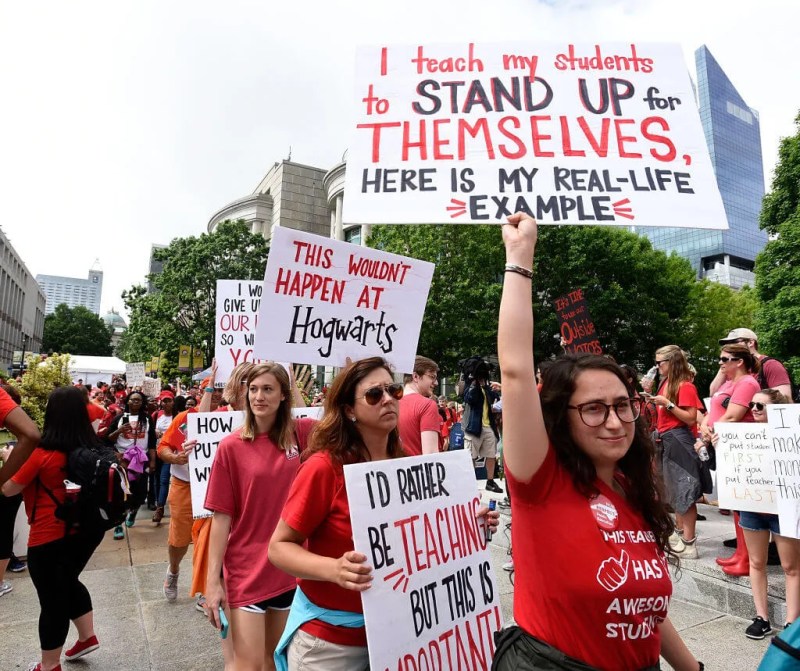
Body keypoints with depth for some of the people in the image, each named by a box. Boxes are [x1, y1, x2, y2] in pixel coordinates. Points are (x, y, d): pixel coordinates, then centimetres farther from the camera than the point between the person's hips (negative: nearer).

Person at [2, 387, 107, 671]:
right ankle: (87, 636, 38)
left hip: (49, 539, -5)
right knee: (68, 582, 28)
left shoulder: (43, 454, -21)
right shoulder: (95, 449, -6)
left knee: (52, 599, 12)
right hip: (85, 530, 5)